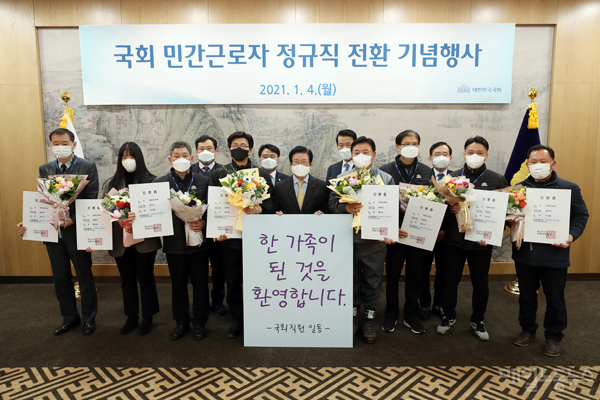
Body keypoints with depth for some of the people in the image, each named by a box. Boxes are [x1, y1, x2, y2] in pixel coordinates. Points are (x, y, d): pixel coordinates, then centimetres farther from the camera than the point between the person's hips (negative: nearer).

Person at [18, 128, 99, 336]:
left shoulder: (87, 167, -6)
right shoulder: (45, 169, 8)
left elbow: (91, 200, -10)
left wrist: (72, 220, -21)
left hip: (77, 230, -4)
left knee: (85, 277, 8)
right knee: (61, 278, 14)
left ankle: (89, 319, 24)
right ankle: (70, 318, 30)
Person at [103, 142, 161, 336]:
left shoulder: (151, 181, -5)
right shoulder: (111, 183, 6)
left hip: (144, 239, -3)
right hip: (121, 240, 3)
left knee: (145, 278, 9)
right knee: (127, 280, 15)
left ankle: (147, 317, 25)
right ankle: (131, 316, 30)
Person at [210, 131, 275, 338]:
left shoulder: (262, 175, 9)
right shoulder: (218, 174, 10)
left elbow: (270, 203, 1)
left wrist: (258, 209, -19)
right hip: (229, 236, 1)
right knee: (232, 281, 8)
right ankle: (237, 320, 24)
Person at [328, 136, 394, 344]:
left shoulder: (386, 179, 3)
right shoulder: (342, 177, 6)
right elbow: (332, 203, 1)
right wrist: (346, 208, -18)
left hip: (374, 239, 0)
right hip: (348, 237, 1)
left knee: (372, 280, 9)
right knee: (351, 278, 12)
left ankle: (369, 319, 26)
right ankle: (353, 316, 30)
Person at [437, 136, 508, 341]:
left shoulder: (498, 180, 1)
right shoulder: (452, 177, 4)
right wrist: (449, 208, -17)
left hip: (481, 241, -1)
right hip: (453, 239, 1)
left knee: (480, 283, 12)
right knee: (450, 280, 10)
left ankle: (477, 320, 32)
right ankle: (449, 316, 31)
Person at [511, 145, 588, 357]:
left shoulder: (569, 188, -1)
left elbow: (581, 215, 1)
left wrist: (571, 236, -15)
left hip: (554, 254, -2)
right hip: (524, 253, 2)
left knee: (554, 298, 11)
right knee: (526, 295, 15)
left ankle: (554, 336, 29)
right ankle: (528, 329, 34)